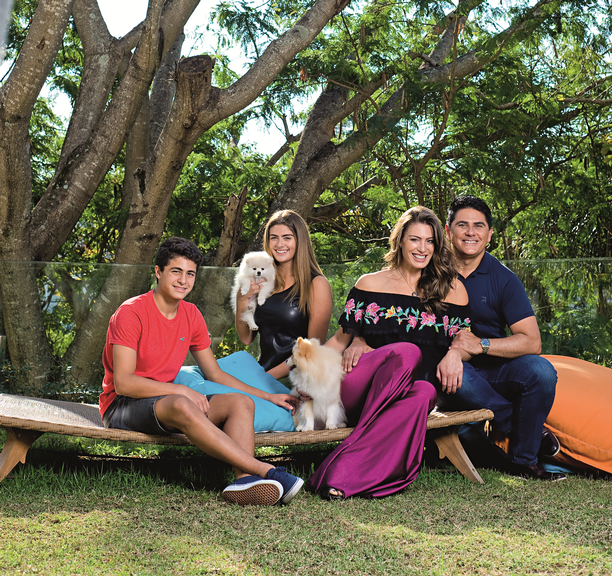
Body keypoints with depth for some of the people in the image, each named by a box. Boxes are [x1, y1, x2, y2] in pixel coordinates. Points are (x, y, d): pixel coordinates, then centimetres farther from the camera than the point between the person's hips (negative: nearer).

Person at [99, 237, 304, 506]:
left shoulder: (191, 315, 9)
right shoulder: (131, 312, -12)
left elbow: (215, 374, 16)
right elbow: (123, 382, -18)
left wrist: (268, 397, 10)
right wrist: (182, 390, -21)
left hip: (164, 400, 7)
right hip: (122, 404, -7)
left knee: (241, 403, -14)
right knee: (182, 405, -38)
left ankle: (244, 480, -41)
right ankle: (267, 471, -39)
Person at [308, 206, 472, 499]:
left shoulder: (452, 289, 16)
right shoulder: (370, 284, 14)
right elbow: (341, 338, 15)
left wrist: (456, 352, -7)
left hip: (411, 387, 1)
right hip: (354, 393, -1)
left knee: (423, 393, -38)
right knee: (407, 352, -34)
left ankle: (344, 472, -42)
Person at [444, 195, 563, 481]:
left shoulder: (503, 278, -1)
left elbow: (532, 342, -9)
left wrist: (481, 345, -21)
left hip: (494, 368, 2)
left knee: (541, 371, -27)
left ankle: (524, 459, -6)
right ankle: (527, 429, -15)